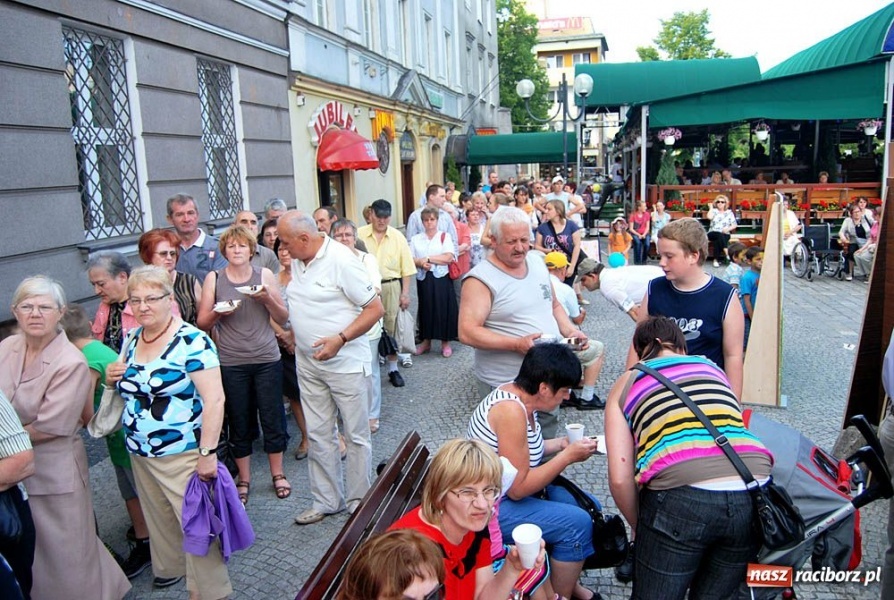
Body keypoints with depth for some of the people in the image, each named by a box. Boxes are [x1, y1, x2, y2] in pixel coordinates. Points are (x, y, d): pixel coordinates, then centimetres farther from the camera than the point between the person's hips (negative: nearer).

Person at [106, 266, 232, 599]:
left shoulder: (192, 342, -17)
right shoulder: (131, 341, 6)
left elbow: (214, 399, -21)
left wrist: (207, 452, -25)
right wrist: (113, 378, -1)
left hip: (183, 455, -7)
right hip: (140, 455, 7)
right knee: (160, 522, 20)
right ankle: (172, 568, 41)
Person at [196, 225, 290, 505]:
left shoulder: (264, 275, 3)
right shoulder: (213, 278, 2)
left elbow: (283, 318, 3)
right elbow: (202, 323, 3)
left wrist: (267, 298, -15)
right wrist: (218, 312, -17)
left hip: (267, 359, 0)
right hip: (231, 363, 0)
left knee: (272, 417, 7)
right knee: (238, 422, 9)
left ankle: (278, 474, 25)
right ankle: (244, 479, 24)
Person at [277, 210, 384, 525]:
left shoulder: (341, 261, -18)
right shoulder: (297, 261, 6)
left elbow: (375, 308, -19)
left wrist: (340, 339, -25)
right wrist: (293, 335, 6)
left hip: (345, 362, -7)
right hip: (308, 363, 7)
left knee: (356, 436, 8)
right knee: (318, 435, 14)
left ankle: (359, 502, 23)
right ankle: (326, 501, 28)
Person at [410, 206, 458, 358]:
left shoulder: (444, 236, 2)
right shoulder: (415, 239, 10)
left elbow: (448, 257, -11)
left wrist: (428, 258, -12)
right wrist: (420, 263, -17)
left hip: (441, 279, -2)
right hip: (423, 279, 3)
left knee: (443, 309, 0)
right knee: (425, 309, 8)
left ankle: (446, 343, 10)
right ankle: (426, 341, 20)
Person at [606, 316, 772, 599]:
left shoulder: (626, 385, 14)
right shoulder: (712, 367, 24)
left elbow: (620, 479, 5)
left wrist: (638, 525, 22)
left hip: (681, 499, -4)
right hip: (753, 495, 4)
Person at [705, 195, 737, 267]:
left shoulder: (729, 212, 11)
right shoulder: (714, 211, 9)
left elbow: (734, 225, 8)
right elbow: (709, 217, -14)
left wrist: (728, 229, -12)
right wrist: (711, 207, -1)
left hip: (725, 234, 0)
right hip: (713, 233, 0)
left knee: (717, 241, -34)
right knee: (719, 235, -36)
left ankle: (716, 260, -30)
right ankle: (726, 253, -43)